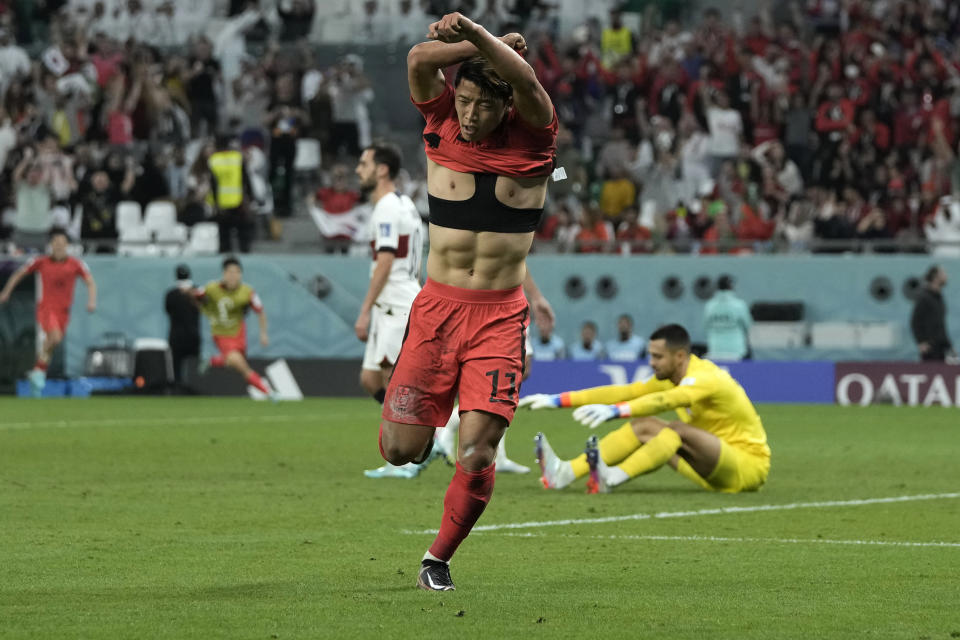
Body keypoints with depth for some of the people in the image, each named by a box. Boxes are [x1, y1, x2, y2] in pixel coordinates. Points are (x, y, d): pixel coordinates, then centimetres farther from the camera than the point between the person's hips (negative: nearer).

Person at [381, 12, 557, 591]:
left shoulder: (531, 138, -4)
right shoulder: (443, 126, 1)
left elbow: (526, 83, -25)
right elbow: (419, 60, -14)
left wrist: (476, 36, -39)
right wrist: (491, 44, -15)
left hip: (500, 316, -1)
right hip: (437, 306, 2)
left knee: (477, 455, -12)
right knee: (401, 450, -5)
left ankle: (439, 559, 12)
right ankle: (424, 421, 33)